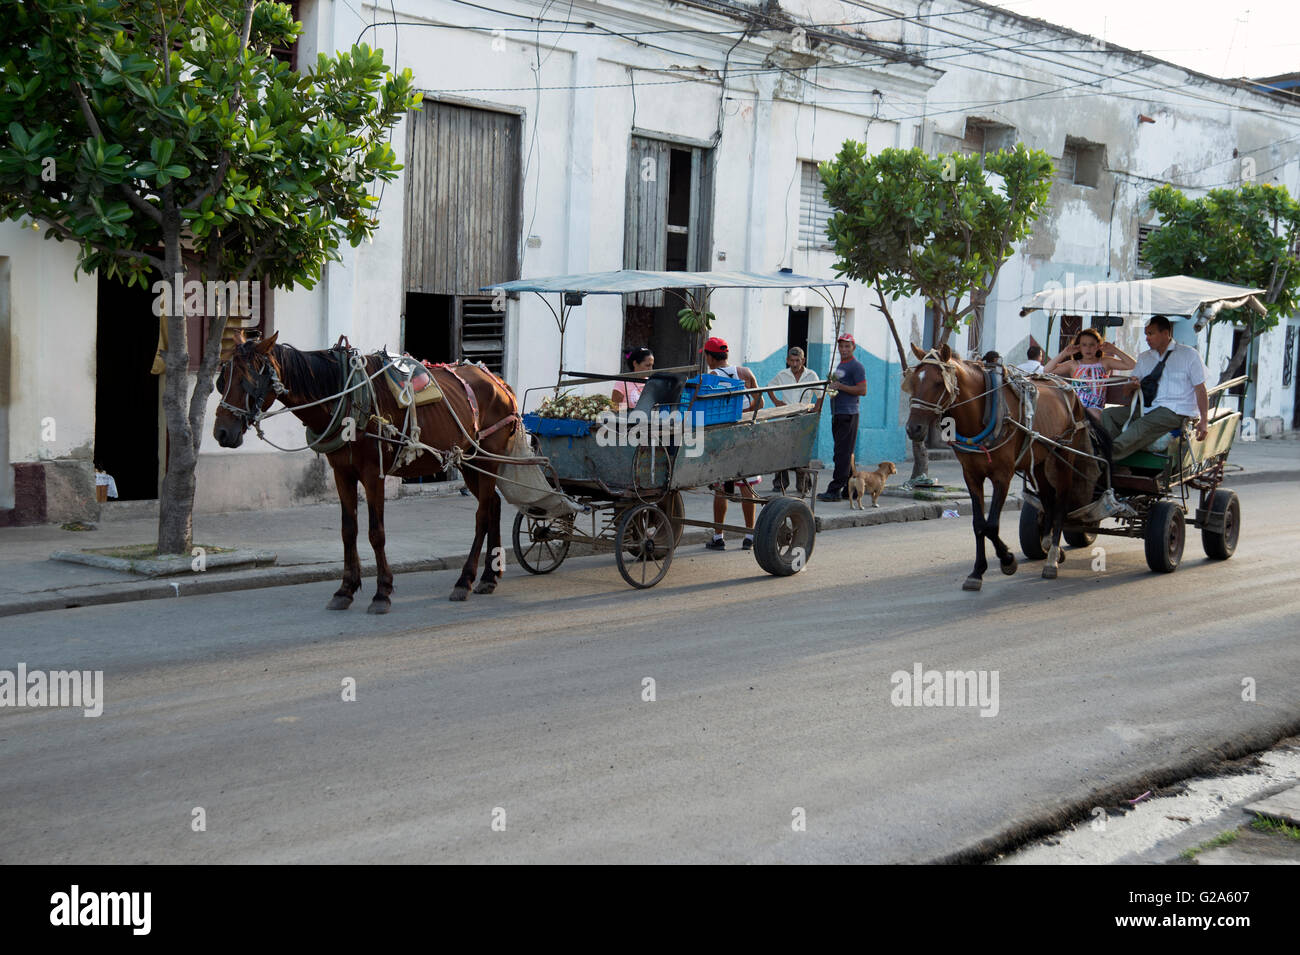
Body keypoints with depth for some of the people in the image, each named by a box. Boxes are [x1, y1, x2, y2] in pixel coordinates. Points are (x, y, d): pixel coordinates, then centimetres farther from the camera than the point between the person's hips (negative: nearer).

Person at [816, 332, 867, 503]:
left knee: (843, 453, -10)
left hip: (848, 414, -10)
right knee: (845, 454, 10)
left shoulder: (856, 366, -7)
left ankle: (835, 489, -12)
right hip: (837, 413, 10)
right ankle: (849, 489, 13)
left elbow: (862, 390, -15)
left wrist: (840, 386, -18)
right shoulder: (839, 366, 22)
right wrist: (831, 386, 12)